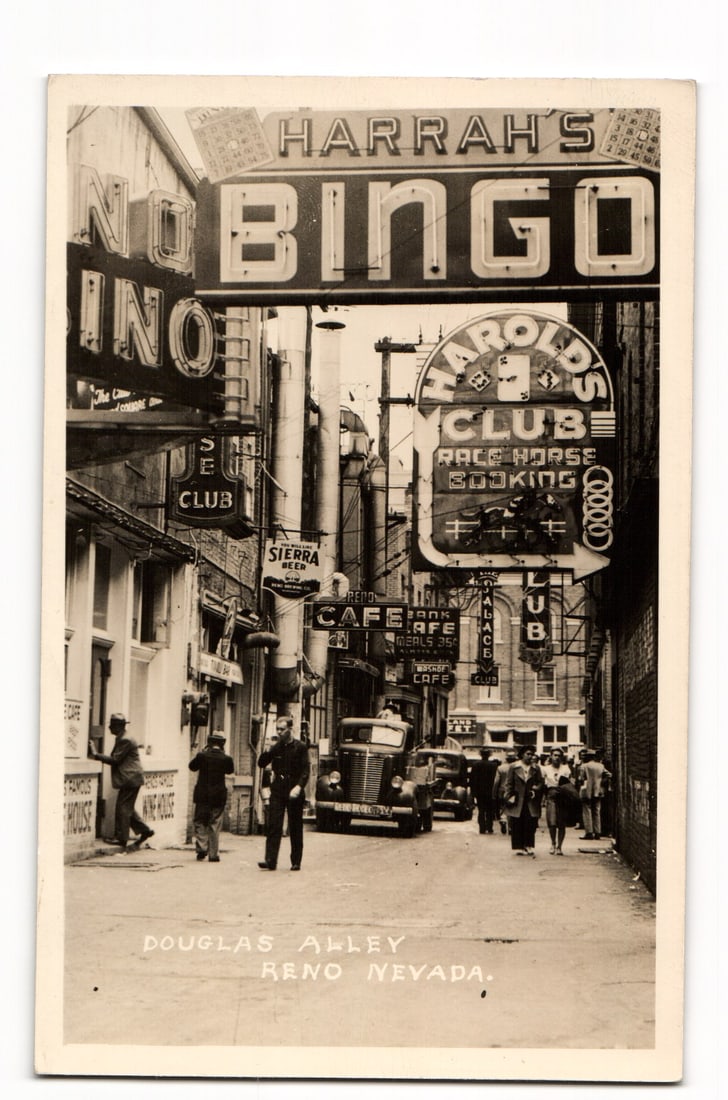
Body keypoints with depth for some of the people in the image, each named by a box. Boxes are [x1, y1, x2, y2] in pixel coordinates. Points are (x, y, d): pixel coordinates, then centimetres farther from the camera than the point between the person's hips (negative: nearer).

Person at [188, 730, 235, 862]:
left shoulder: (202, 756, -9)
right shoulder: (226, 758, -9)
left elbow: (192, 766, 7)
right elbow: (230, 770, 10)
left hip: (202, 795, 0)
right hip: (218, 797, 0)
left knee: (200, 822, 13)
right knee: (214, 824, 7)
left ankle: (201, 849, 0)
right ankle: (213, 854, 6)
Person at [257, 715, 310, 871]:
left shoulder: (300, 747, -2)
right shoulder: (275, 748, 10)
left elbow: (306, 770, -8)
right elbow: (261, 764, 10)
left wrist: (299, 786, -22)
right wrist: (267, 752, -9)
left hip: (294, 793, -3)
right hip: (277, 791, 3)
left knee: (295, 829, 5)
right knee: (273, 826, -6)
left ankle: (296, 862, 13)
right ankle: (270, 861, -10)